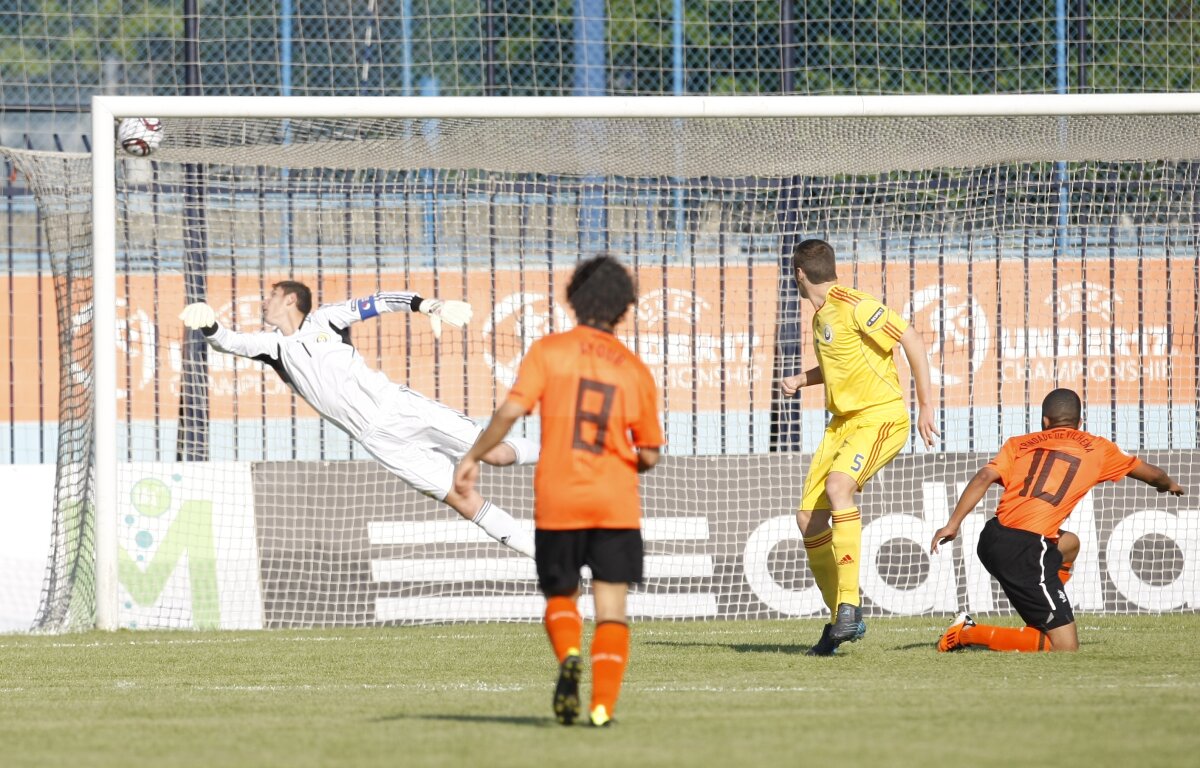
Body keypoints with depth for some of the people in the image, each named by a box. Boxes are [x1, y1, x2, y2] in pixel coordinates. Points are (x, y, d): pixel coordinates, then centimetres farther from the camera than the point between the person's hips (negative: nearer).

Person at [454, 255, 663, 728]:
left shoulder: (549, 351, -1)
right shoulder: (634, 369, 4)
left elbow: (511, 410, -13)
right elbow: (649, 455, 7)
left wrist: (473, 457, -3)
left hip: (558, 500, 0)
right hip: (616, 505, 0)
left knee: (560, 597, 16)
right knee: (612, 607, 3)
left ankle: (569, 657, -15)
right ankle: (603, 705, -11)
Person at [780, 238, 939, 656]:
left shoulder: (854, 306, -14)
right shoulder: (821, 316, 14)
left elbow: (912, 340, -17)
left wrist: (926, 405, -18)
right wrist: (800, 380, 15)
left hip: (881, 417, -9)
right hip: (843, 421, 9)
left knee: (837, 485, -33)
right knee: (809, 518, 2)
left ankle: (849, 605, -33)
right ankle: (841, 620, 14)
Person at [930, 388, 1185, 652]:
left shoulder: (1019, 444, 16)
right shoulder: (1097, 448, 13)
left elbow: (984, 477, -1)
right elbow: (1151, 474, 28)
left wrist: (953, 524, -6)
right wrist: (1169, 484, 50)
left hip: (991, 541, 6)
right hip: (1027, 551, -6)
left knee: (1069, 543, 34)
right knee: (1066, 648, -5)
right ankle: (968, 633, -9)